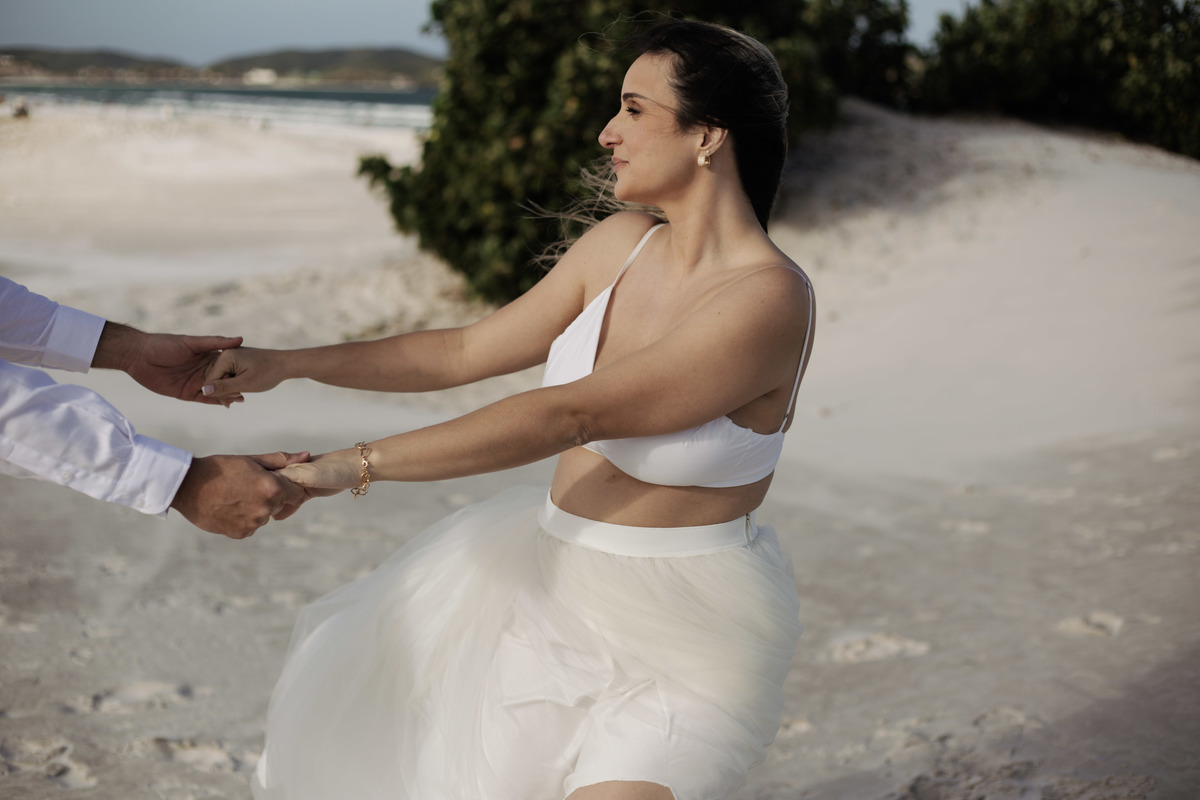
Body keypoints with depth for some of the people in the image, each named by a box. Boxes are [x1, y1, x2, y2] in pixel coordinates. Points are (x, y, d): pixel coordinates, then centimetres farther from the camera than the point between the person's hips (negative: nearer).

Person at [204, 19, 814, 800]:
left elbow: (570, 415, -30)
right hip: (568, 587, 8)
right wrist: (284, 364, 3)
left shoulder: (770, 299, -26)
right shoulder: (621, 245, -2)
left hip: (684, 640, -7)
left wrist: (362, 462, -29)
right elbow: (466, 352, 5)